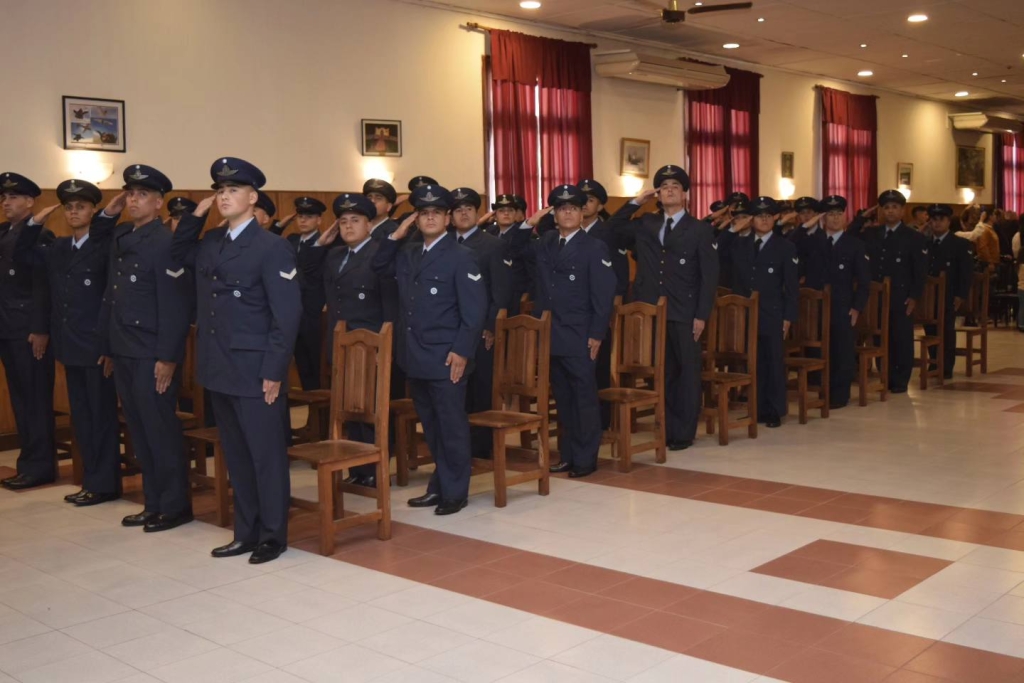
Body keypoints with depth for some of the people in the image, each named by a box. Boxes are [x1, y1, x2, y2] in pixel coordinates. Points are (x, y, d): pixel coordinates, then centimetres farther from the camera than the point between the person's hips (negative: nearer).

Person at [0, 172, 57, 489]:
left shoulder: (39, 236, -11)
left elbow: (43, 287, -16)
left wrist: (40, 330, -19)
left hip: (29, 331, -8)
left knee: (36, 400, -1)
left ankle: (39, 466, 5)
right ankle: (30, 460, 21)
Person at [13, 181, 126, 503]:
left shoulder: (107, 245, -7)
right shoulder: (58, 248, 12)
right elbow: (22, 255, 21)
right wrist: (35, 223, 7)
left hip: (97, 346, -7)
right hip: (70, 345, 7)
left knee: (101, 415, 1)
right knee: (81, 415, 12)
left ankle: (104, 484, 9)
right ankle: (91, 479, 20)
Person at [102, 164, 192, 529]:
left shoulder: (165, 242, -11)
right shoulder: (119, 239, 12)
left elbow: (175, 305, -16)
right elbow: (112, 296, 14)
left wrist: (167, 358, -19)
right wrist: (108, 347, 12)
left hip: (152, 355, -8)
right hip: (124, 352, 8)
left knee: (161, 430, 0)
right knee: (139, 431, 13)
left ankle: (175, 506, 11)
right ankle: (153, 503, 23)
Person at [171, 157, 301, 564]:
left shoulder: (272, 248, -10)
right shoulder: (209, 244, 11)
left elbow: (287, 315, -13)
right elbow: (177, 254, 30)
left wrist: (274, 372, -17)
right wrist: (195, 215, 13)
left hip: (255, 372, -7)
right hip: (219, 370, 7)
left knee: (266, 456, 3)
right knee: (236, 456, 14)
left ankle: (272, 536, 14)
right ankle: (246, 533, 25)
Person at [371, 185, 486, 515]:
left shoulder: (461, 256, -9)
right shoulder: (407, 254, 12)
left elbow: (475, 310, -13)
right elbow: (379, 268, 21)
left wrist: (461, 351, -18)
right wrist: (395, 236, 7)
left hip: (446, 358, -7)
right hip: (415, 356, 7)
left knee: (451, 426, 2)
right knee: (430, 426, 15)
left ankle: (455, 491, 12)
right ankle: (439, 485, 26)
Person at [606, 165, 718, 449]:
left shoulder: (700, 229, 2)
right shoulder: (645, 224, 12)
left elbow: (709, 276, -2)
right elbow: (611, 229, 12)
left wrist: (701, 315, -10)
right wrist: (635, 202, 6)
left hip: (684, 314, -3)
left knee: (687, 373, 2)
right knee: (660, 372, 8)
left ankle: (684, 433, 10)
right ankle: (666, 429, 16)